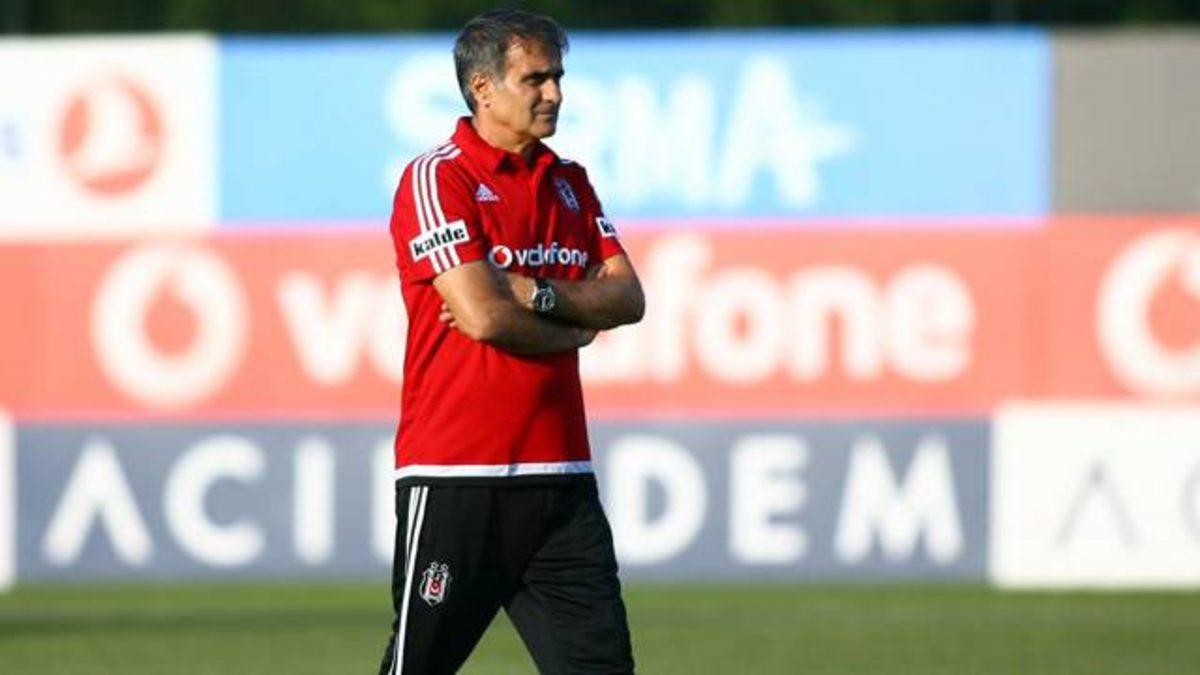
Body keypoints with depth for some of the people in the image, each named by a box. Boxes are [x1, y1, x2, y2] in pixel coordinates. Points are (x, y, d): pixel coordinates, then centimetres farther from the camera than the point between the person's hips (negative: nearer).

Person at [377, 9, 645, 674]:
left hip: (559, 469, 6)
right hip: (457, 475, -6)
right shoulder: (436, 178, -7)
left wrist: (537, 296, -12)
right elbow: (482, 315, -17)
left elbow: (628, 297, 6)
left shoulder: (569, 183, 15)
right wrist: (577, 327, -1)